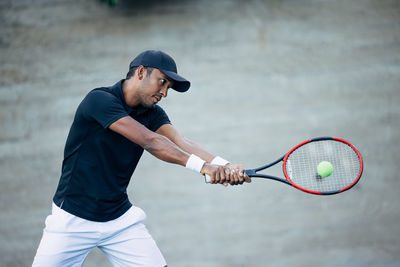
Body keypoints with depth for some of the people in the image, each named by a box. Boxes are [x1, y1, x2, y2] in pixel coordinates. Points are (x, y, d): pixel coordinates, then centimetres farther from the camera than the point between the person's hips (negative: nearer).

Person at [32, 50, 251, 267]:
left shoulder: (152, 114, 3)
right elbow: (149, 141, -29)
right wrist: (201, 165, -38)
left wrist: (224, 166, -33)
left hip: (121, 219, 5)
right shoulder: (100, 100, -19)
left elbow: (180, 143, -16)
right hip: (73, 220, -5)